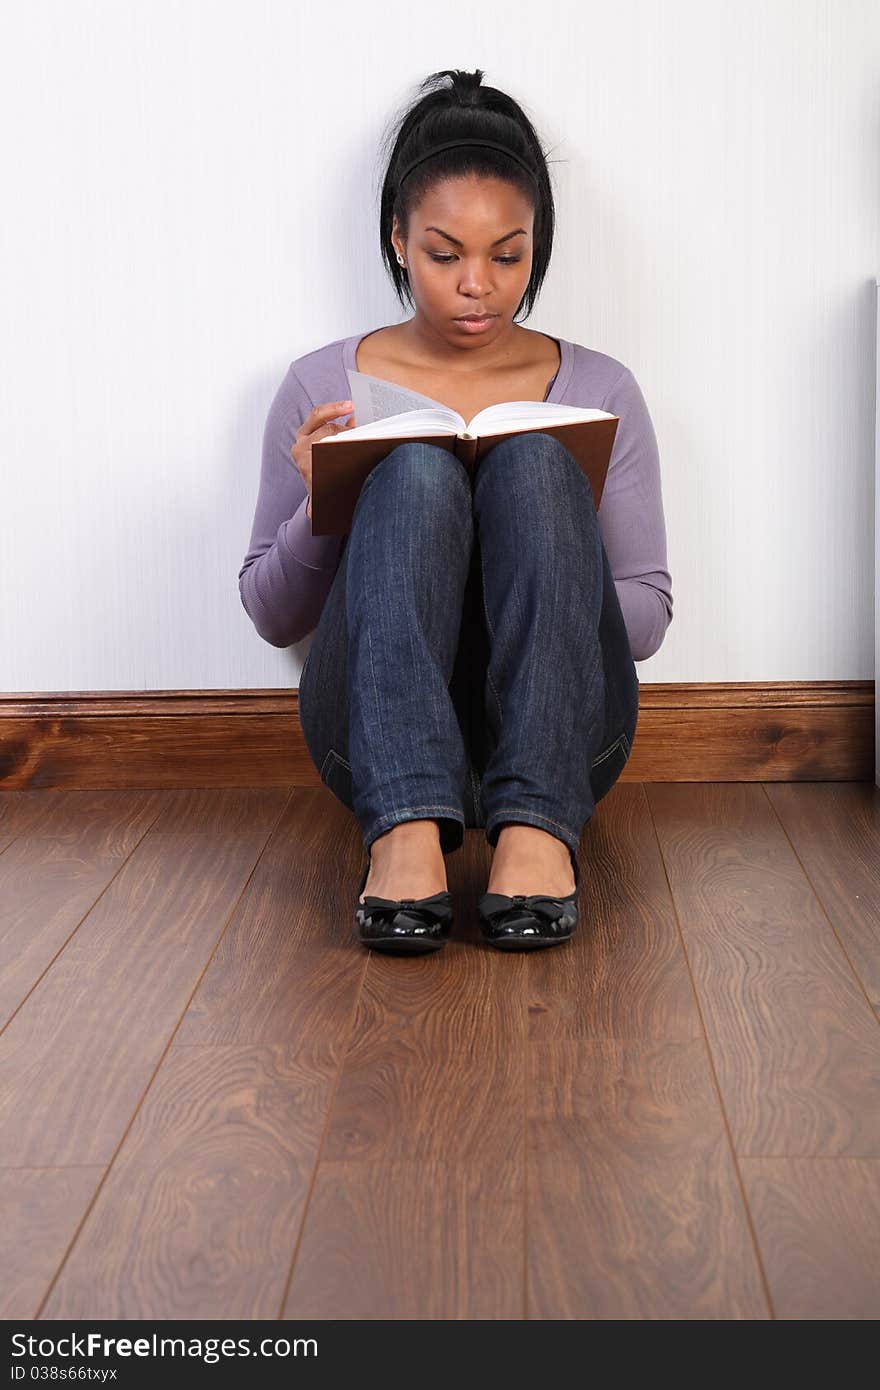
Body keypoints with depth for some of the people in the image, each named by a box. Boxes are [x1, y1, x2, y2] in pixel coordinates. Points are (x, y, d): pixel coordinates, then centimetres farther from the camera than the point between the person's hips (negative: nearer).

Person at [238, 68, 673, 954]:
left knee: (533, 460, -25)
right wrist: (322, 510, -7)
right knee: (415, 471, -27)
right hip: (378, 735, 0)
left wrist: (540, 554, -10)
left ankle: (535, 827, -39)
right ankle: (406, 833, -45)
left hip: (557, 737, 1)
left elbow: (647, 612, 12)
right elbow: (274, 617, 14)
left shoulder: (599, 388, 13)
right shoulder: (321, 386, 12)